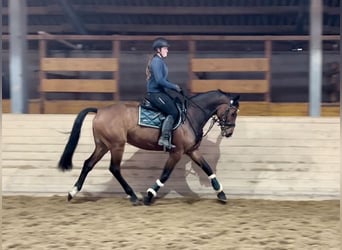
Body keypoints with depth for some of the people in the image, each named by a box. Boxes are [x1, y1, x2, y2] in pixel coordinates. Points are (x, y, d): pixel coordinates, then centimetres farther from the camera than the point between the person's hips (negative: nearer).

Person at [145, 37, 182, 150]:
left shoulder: (160, 61, 16)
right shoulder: (157, 61, -15)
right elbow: (159, 80, -25)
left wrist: (174, 86, 9)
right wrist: (174, 87, -16)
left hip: (159, 92, 10)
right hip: (155, 93, -10)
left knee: (176, 106, 11)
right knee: (173, 112, -16)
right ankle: (164, 138, -17)